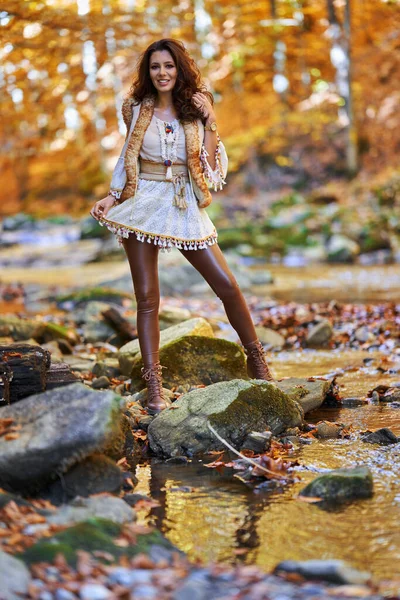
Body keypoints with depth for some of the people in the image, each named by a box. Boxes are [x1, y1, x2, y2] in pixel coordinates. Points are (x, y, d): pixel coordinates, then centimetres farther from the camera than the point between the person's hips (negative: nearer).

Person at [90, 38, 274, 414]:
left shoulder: (195, 109, 2)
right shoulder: (137, 109, 5)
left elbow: (212, 165, -1)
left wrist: (209, 122, -10)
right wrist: (111, 197, 6)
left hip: (185, 207, 0)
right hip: (143, 204, 0)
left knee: (227, 286, -3)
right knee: (147, 298, -3)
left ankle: (256, 360, 15)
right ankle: (154, 387, -1)